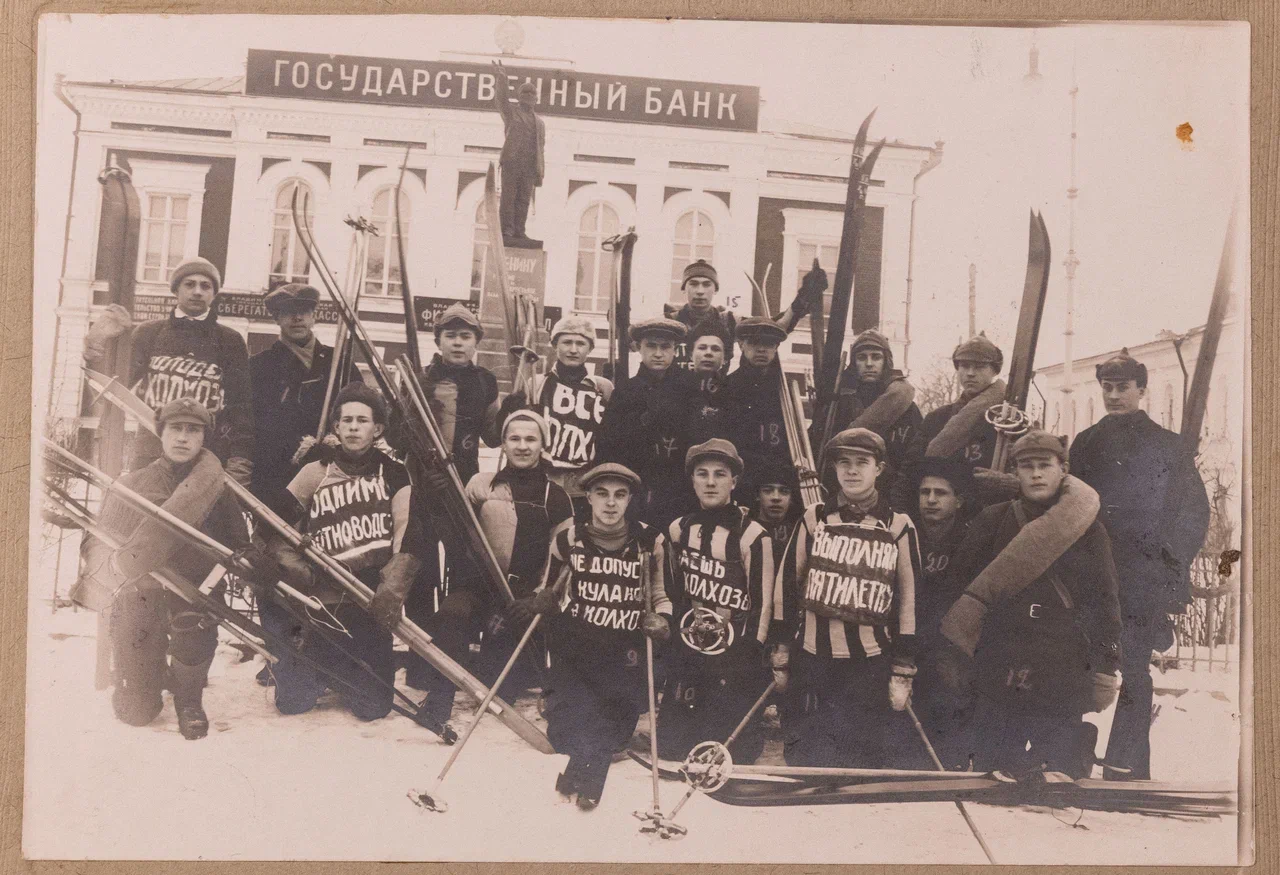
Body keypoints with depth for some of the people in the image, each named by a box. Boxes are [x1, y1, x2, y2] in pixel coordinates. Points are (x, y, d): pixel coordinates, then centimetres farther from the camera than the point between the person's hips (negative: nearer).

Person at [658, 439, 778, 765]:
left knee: (732, 755, -3)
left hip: (735, 662, -5)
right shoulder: (679, 530, 5)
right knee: (670, 750, 11)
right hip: (686, 657, 5)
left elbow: (762, 604, -10)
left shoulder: (752, 536, -11)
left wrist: (750, 662, -11)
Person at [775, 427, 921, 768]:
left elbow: (909, 600, 2)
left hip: (870, 666, -1)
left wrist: (902, 673, -1)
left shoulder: (899, 527, 1)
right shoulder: (814, 518, 4)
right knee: (806, 762, 9)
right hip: (813, 660, 1)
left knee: (862, 762, 1)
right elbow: (787, 583, 8)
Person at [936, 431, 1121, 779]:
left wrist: (1105, 671, 0)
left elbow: (1104, 603, 5)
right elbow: (962, 586, 8)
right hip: (998, 680, 1)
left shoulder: (1089, 531, 5)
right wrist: (954, 659, 6)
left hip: (1066, 683, -1)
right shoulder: (992, 522, 7)